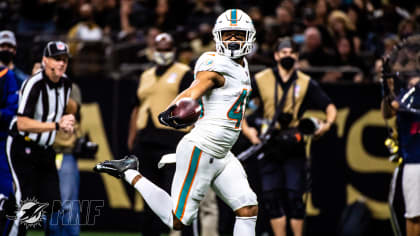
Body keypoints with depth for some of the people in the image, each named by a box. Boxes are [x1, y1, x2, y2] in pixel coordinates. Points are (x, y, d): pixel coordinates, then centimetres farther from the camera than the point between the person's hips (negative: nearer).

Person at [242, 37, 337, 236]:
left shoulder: (305, 83, 7)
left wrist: (327, 124, -11)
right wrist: (246, 129, -6)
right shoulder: (261, 80, 4)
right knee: (271, 196, 0)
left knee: (294, 195, -7)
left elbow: (330, 107, 9)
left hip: (294, 147, -1)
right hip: (269, 145, 1)